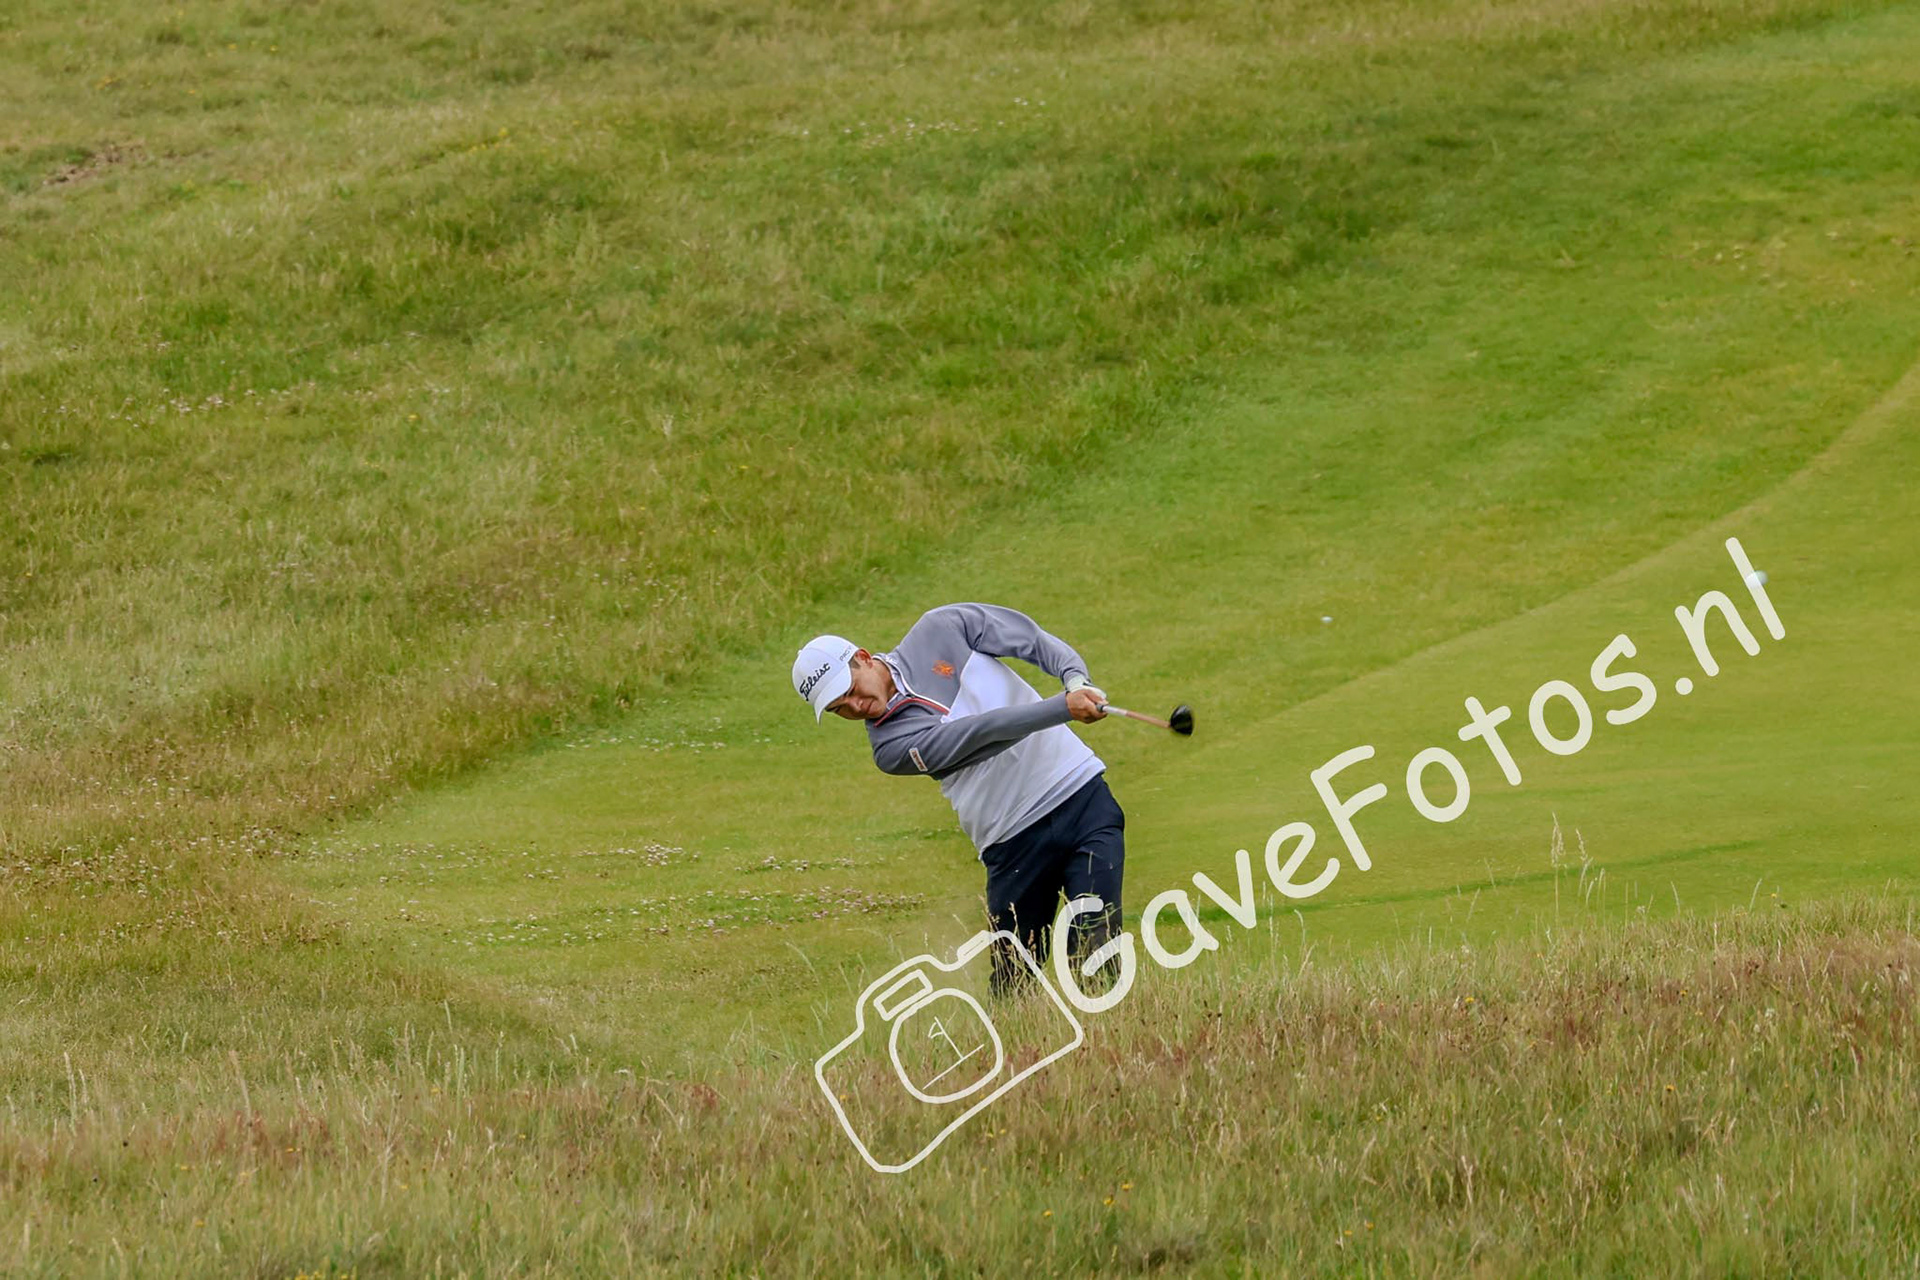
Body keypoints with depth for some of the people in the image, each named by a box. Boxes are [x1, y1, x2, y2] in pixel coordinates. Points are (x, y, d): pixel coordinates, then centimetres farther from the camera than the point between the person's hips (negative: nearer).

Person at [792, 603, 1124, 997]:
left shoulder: (941, 630, 3)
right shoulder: (891, 746, -6)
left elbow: (1037, 641, 3)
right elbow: (980, 735, -19)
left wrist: (1077, 680, -19)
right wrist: (1064, 707, -30)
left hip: (1084, 800, 0)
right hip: (1014, 843, 0)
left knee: (1097, 961, -14)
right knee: (1012, 987, -3)